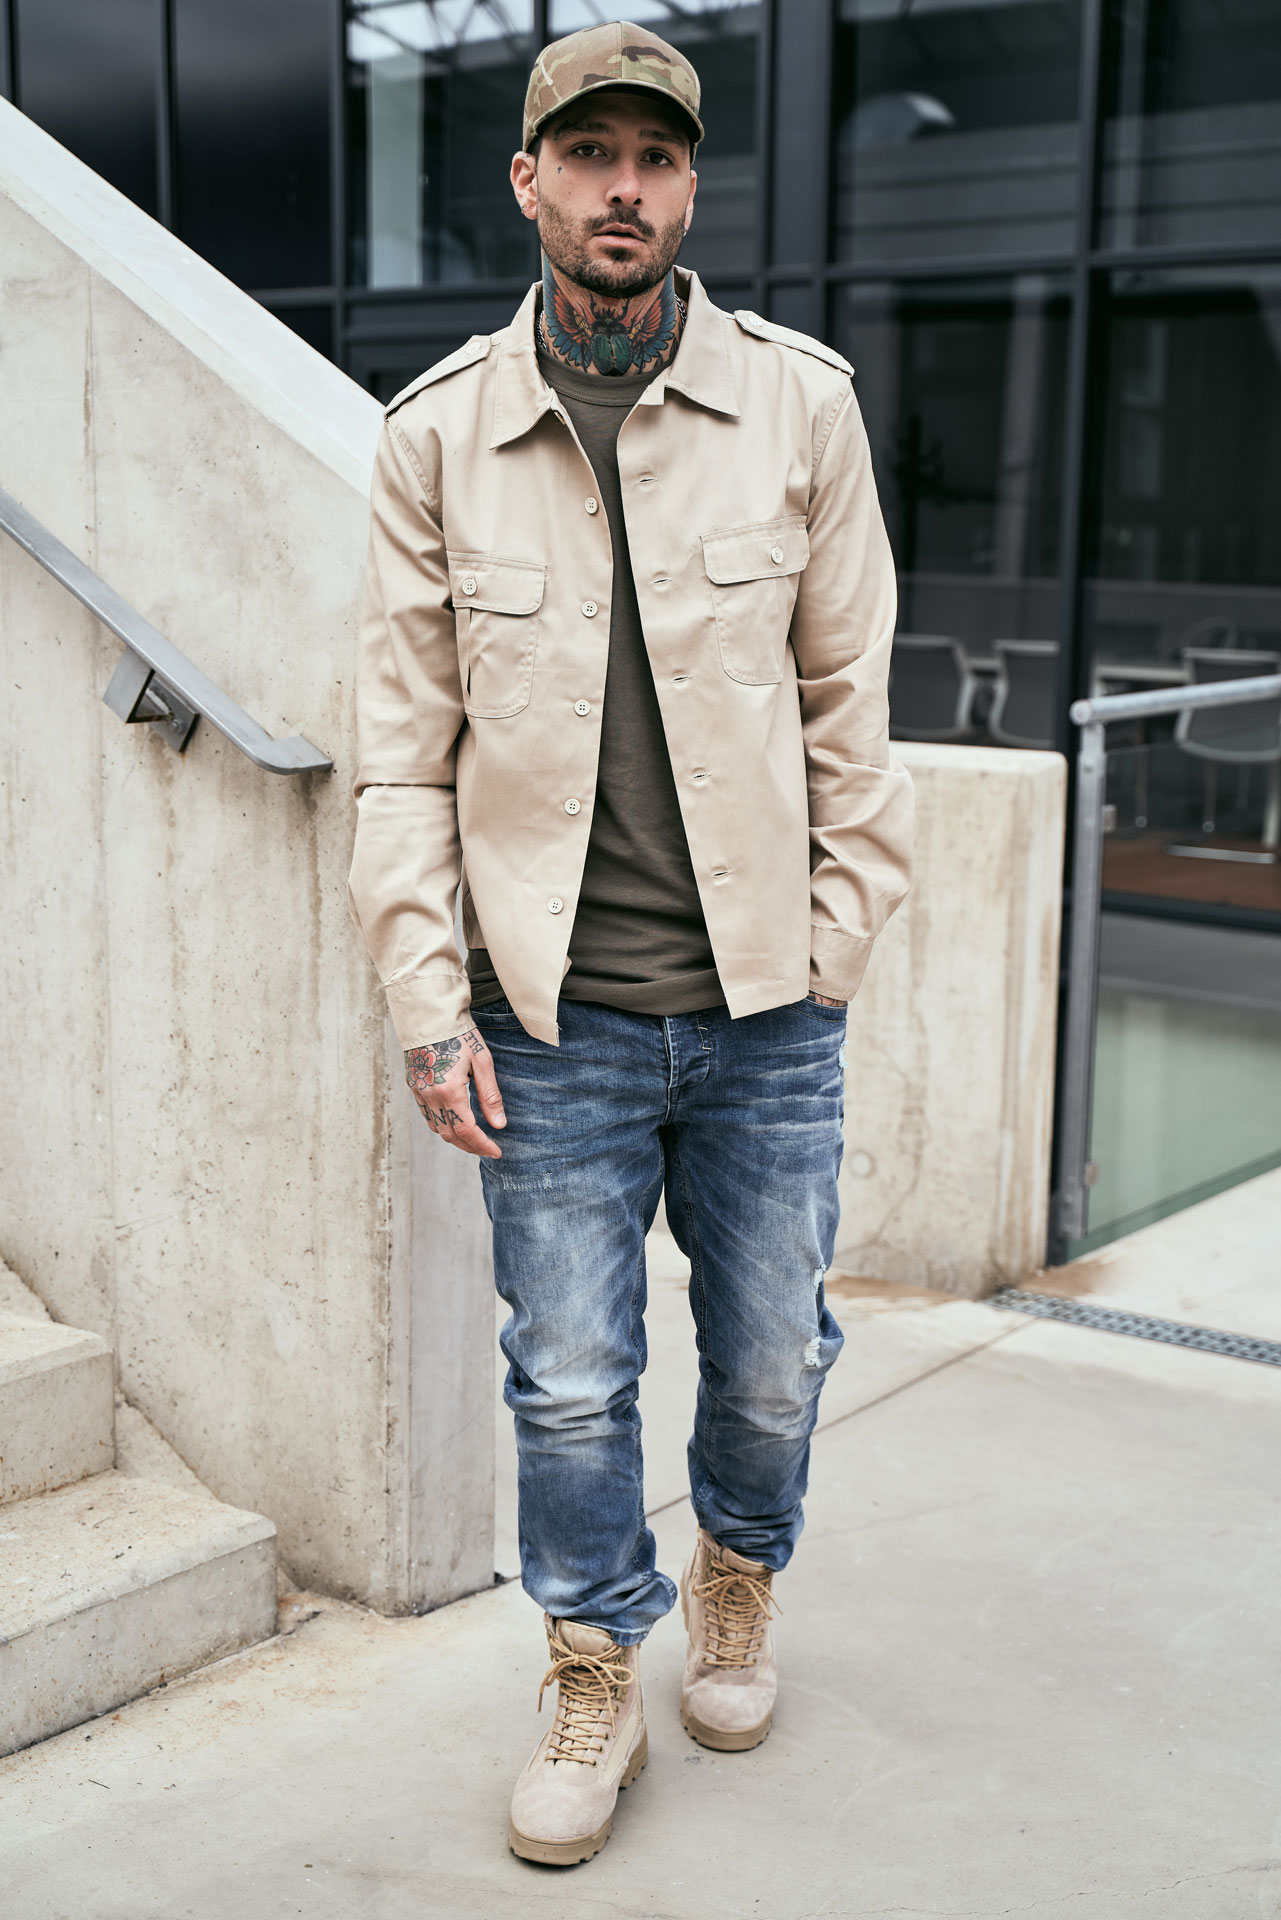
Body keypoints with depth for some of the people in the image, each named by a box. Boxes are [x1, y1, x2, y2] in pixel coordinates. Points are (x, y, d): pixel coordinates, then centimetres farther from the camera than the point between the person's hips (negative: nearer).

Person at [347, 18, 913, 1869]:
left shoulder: (798, 400, 0)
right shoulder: (440, 433, 0)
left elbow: (851, 690, 5)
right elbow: (405, 740, 2)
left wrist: (836, 938, 1)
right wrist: (429, 1002, -3)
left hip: (767, 1011, 1)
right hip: (555, 1014, 0)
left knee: (772, 1359, 14)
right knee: (569, 1378, 8)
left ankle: (740, 1575, 44)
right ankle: (596, 1679, 31)